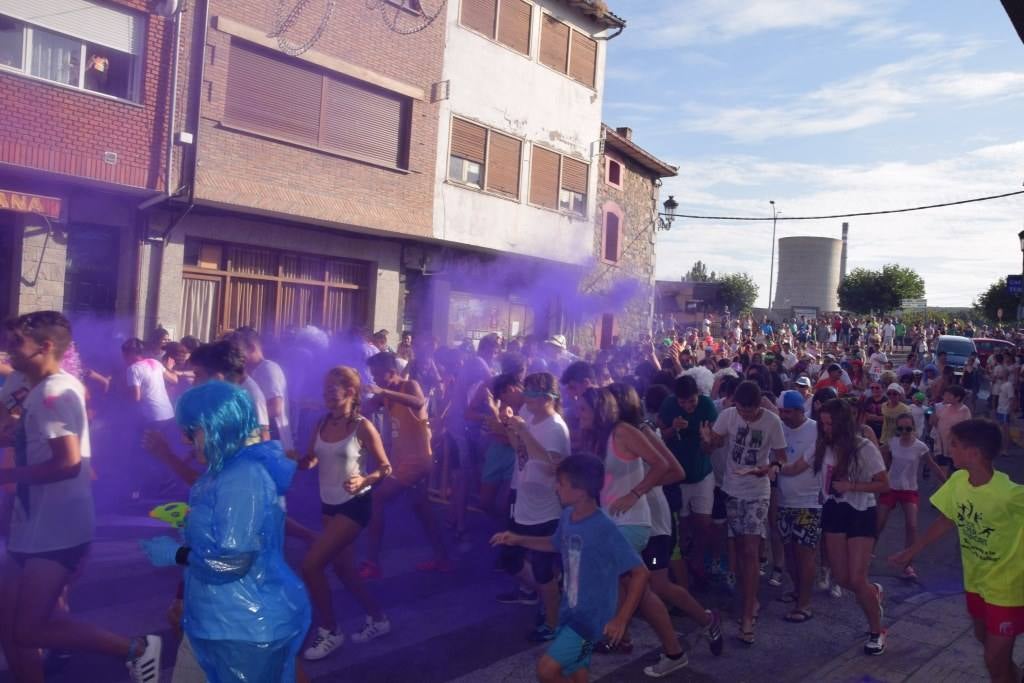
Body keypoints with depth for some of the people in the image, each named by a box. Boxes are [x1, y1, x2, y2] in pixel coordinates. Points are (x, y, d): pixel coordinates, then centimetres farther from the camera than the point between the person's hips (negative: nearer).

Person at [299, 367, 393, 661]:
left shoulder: (362, 427, -16)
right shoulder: (322, 423, 1)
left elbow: (386, 469, -11)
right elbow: (311, 460, 6)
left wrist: (363, 481, -28)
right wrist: (298, 461, -15)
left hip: (354, 505, -7)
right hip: (329, 504, 7)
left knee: (310, 565, -10)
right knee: (342, 566, 17)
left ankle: (329, 631, 10)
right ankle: (377, 619, 36)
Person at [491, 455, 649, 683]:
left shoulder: (605, 529, -25)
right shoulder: (567, 516, -2)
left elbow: (640, 573, -20)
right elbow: (556, 544, 20)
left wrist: (621, 619, -19)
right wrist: (519, 539, 9)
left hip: (591, 617, -7)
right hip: (570, 612, 7)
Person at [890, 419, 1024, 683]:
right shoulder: (958, 481, -12)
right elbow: (947, 520, 3)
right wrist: (913, 550, 11)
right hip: (976, 580, 6)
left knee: (995, 660, 3)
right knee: (985, 640, 25)